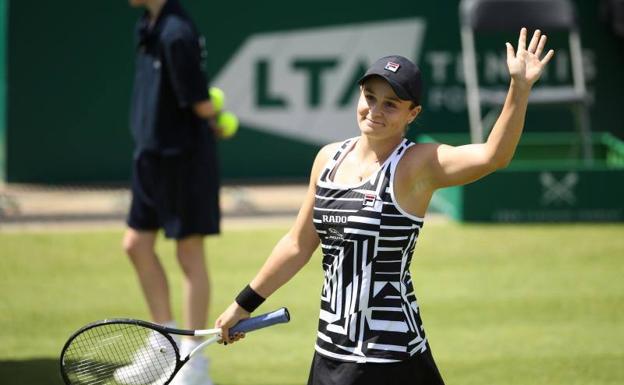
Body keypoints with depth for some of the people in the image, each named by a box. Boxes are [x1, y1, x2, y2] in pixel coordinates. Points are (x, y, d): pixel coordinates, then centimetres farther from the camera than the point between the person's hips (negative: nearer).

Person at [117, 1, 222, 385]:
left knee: (190, 253, 0)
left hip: (184, 156, -9)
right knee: (137, 245, 14)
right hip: (153, 154, 9)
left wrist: (212, 118, 1)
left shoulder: (176, 34, -22)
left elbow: (201, 105, -19)